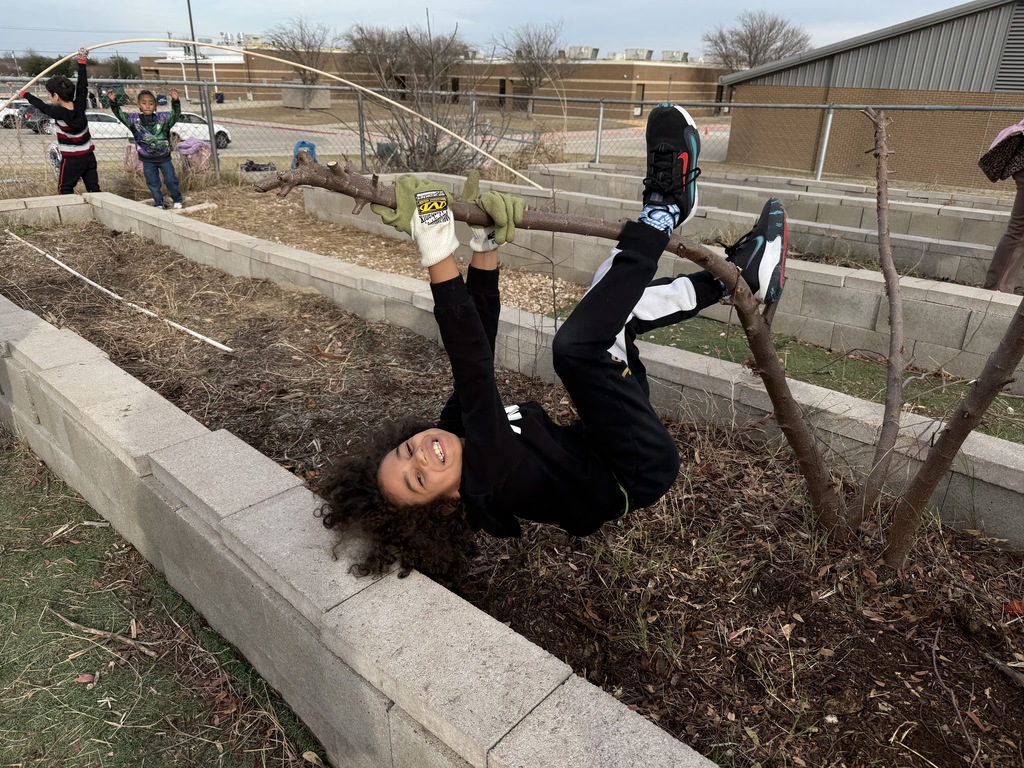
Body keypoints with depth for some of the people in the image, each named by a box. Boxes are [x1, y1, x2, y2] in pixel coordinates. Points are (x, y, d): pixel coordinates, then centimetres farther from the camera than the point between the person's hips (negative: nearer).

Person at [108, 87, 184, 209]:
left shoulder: (163, 117, -7)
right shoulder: (134, 119, -3)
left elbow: (176, 115, -16)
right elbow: (120, 115, -3)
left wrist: (175, 101, -32)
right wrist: (113, 102, -19)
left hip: (164, 157, -1)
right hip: (147, 160, 2)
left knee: (171, 180, 5)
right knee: (153, 184, 9)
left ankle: (177, 199, 26)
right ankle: (159, 203, 22)